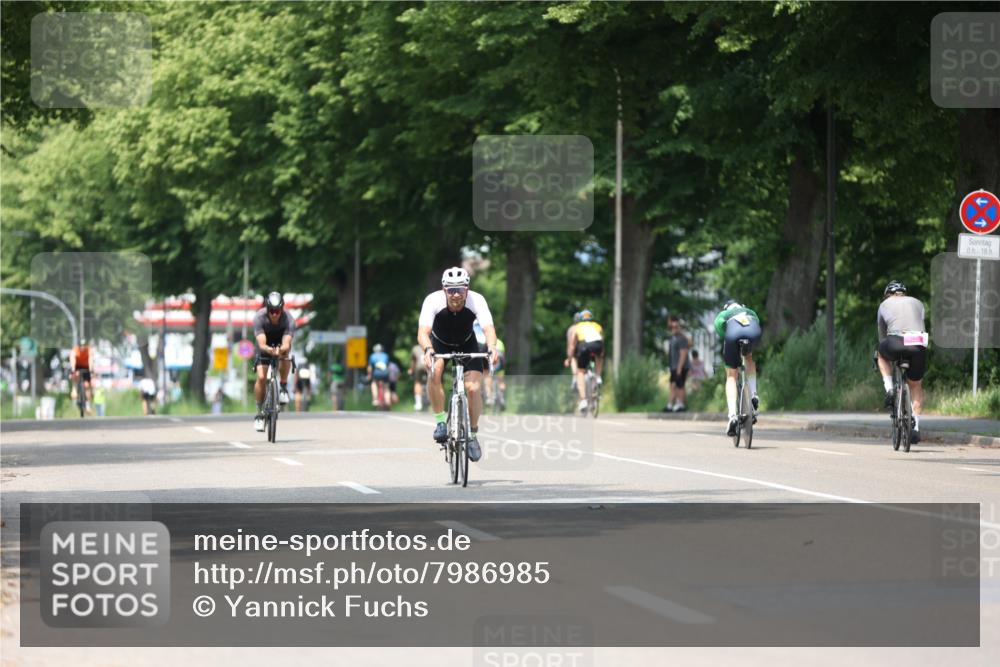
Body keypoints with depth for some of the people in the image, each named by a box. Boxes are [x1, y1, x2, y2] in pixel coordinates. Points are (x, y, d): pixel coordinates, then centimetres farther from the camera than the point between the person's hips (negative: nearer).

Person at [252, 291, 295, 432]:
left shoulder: (289, 319, -31)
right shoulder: (259, 317, -32)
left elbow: (286, 344, -44)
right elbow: (262, 344, -41)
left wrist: (282, 350, -67)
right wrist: (269, 350, -64)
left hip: (281, 343, 0)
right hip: (266, 346, 0)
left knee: (285, 352, -36)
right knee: (261, 377, -17)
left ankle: (283, 387, -15)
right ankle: (260, 413, -1)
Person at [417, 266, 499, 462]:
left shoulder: (476, 300, -30)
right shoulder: (433, 301, -32)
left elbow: (489, 328, -41)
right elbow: (423, 332, -41)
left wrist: (491, 348, -62)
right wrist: (428, 350, -62)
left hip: (467, 344, 1)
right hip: (440, 343, -1)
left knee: (473, 388, -17)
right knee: (434, 370, -32)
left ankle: (472, 435, 5)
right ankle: (440, 421, -16)